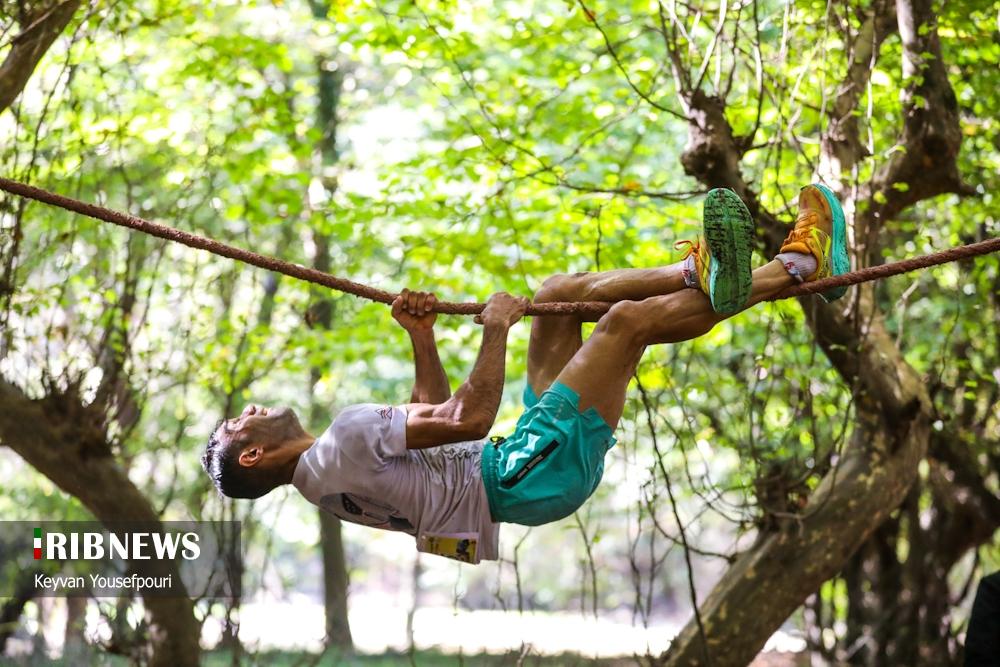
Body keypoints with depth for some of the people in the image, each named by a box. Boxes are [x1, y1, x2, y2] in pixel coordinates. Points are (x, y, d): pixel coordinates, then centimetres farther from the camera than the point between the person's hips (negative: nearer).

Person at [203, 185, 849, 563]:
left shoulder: (329, 466, 15)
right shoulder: (343, 439, -17)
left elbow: (430, 418, 27)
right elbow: (467, 418, -22)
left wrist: (422, 341, 16)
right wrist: (496, 331, -9)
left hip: (527, 458, 10)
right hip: (534, 474, -10)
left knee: (560, 293, 13)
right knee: (628, 319, -18)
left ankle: (702, 271, 5)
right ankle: (797, 267, -6)